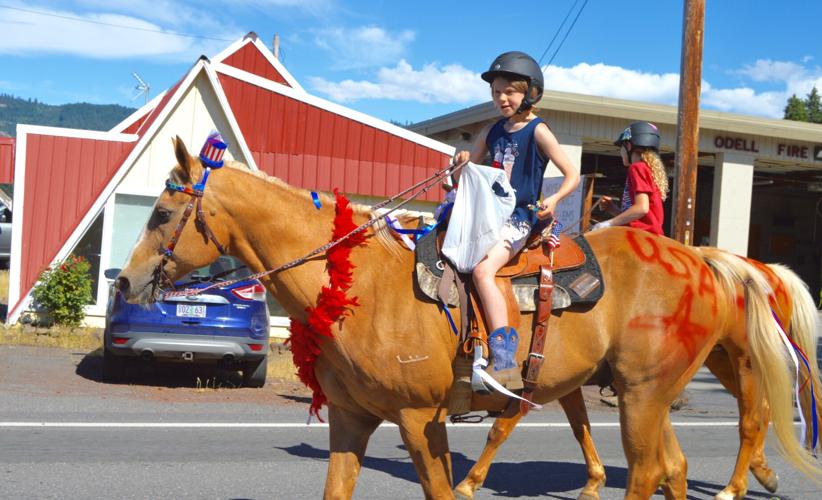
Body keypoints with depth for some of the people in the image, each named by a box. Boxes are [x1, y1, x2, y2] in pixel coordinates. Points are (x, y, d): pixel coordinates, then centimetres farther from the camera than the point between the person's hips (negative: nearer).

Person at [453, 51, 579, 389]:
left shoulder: (538, 131, -4)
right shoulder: (493, 131, 14)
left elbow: (572, 175, -6)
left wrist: (553, 200, -24)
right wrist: (462, 162, -1)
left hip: (518, 219, -8)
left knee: (483, 269, -30)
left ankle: (504, 359, -32)